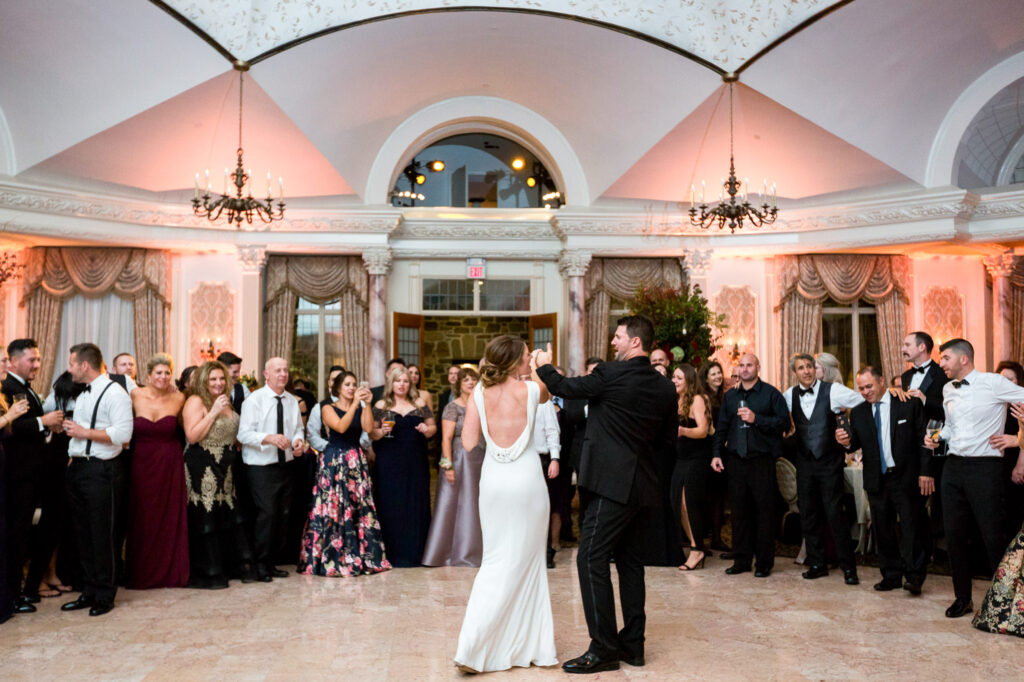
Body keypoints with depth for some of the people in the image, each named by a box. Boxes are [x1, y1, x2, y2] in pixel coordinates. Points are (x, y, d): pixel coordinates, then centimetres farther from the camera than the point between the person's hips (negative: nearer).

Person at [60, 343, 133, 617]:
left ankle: (105, 596, 10)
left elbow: (123, 433, -20)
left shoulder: (114, 393, -11)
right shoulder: (82, 396, 18)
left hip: (101, 471, -9)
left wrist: (84, 432, -16)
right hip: (78, 468, 9)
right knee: (83, 534, 13)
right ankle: (89, 592, 24)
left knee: (102, 535, -1)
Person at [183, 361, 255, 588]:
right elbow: (192, 436, -19)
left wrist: (235, 447, 12)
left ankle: (235, 565, 19)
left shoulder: (225, 402, 13)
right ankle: (208, 574, 7)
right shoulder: (196, 401, -9)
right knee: (205, 517, -3)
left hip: (224, 468, 7)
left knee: (230, 516, 10)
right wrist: (213, 412, -19)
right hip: (202, 469, -7)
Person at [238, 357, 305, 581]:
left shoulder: (292, 401, 10)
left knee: (283, 515, 9)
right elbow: (244, 434, -15)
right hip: (261, 468, -6)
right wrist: (269, 438, -30)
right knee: (266, 514, -12)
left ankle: (272, 563, 22)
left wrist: (298, 441, -5)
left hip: (284, 465, 6)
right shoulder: (254, 400, -8)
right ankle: (260, 566, 3)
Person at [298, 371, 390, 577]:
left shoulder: (360, 408, 11)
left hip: (357, 461, 4)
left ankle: (360, 556, 11)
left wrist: (366, 403, -12)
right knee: (333, 508, -4)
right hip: (333, 462, -4)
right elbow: (341, 427, -17)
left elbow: (368, 427, -7)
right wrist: (355, 403, -19)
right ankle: (334, 558, 5)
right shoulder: (328, 409, 0)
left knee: (360, 507, 2)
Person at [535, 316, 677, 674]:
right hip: (643, 486, 8)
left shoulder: (611, 374, -12)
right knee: (629, 561, 16)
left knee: (591, 560, -4)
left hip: (612, 484, -8)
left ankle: (603, 649, -2)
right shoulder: (665, 387, 7)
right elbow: (668, 443, 12)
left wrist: (544, 366, 18)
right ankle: (632, 644, 22)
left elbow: (565, 388, 0)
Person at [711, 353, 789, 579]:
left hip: (762, 460, -4)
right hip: (736, 459, 4)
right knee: (739, 510, 6)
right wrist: (717, 453, 8)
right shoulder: (730, 395, 15)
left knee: (764, 511, -1)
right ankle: (741, 560, 15)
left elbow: (784, 422, -7)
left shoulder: (770, 393, 1)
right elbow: (721, 427, 17)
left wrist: (756, 419, -15)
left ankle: (764, 562, 9)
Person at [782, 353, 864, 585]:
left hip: (829, 462, -4)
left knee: (834, 513, -5)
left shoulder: (833, 391, -9)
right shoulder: (790, 395, 4)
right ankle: (817, 564, 22)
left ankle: (848, 567, 8)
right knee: (808, 515, 9)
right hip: (804, 461, 4)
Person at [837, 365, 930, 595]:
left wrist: (925, 472, -9)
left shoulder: (910, 404, -3)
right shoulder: (858, 413, 7)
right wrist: (847, 442, -17)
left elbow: (923, 439, -4)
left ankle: (914, 576, 12)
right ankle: (891, 575, 22)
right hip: (876, 481, 4)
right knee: (883, 530, 10)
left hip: (906, 477, -4)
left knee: (911, 527, -1)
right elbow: (856, 444, 7)